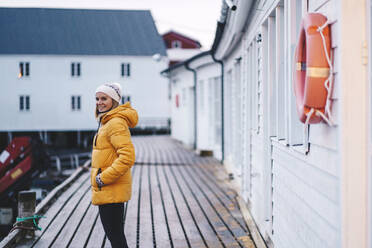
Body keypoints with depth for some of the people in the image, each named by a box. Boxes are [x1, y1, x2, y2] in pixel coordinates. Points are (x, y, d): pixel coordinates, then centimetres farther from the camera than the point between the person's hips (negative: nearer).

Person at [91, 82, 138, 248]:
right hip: (106, 190, 11)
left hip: (111, 190, -11)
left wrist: (103, 178, -23)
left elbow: (127, 157, -27)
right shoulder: (106, 121, 15)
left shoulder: (116, 123, -17)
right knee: (114, 233, 18)